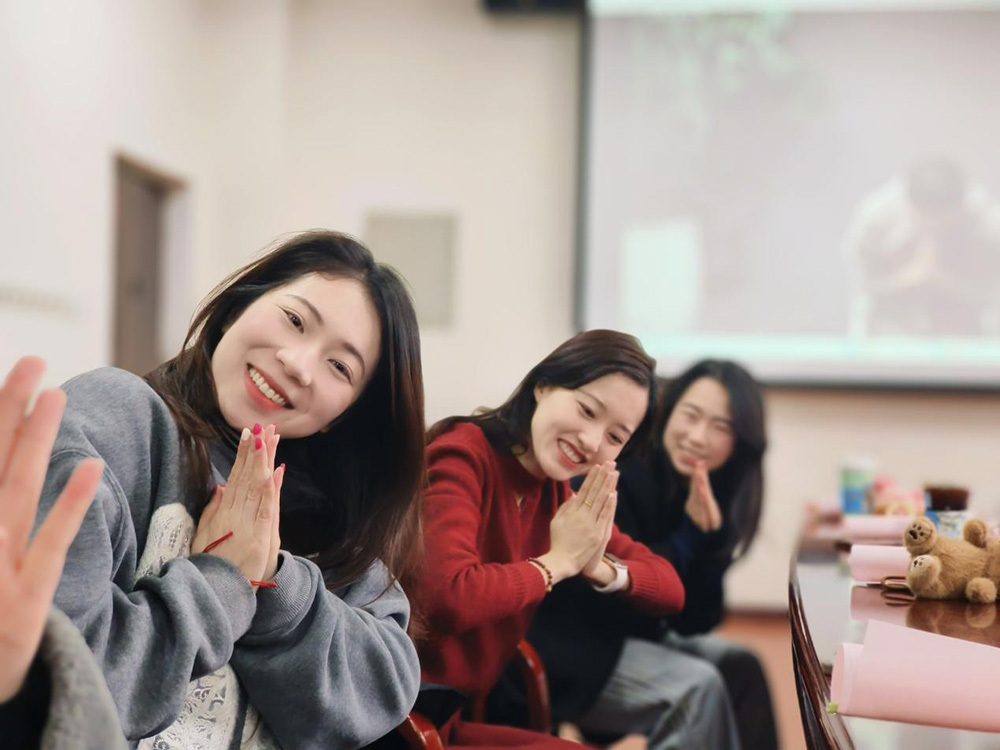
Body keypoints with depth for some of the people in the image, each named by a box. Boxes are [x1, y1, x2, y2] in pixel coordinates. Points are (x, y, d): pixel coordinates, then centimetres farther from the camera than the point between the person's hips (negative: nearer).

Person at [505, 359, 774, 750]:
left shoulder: (712, 496, 1)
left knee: (739, 668, -1)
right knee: (696, 687, -20)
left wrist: (710, 538, -17)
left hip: (622, 634, 8)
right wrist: (690, 534, -23)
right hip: (556, 645, -8)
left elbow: (694, 621, -3)